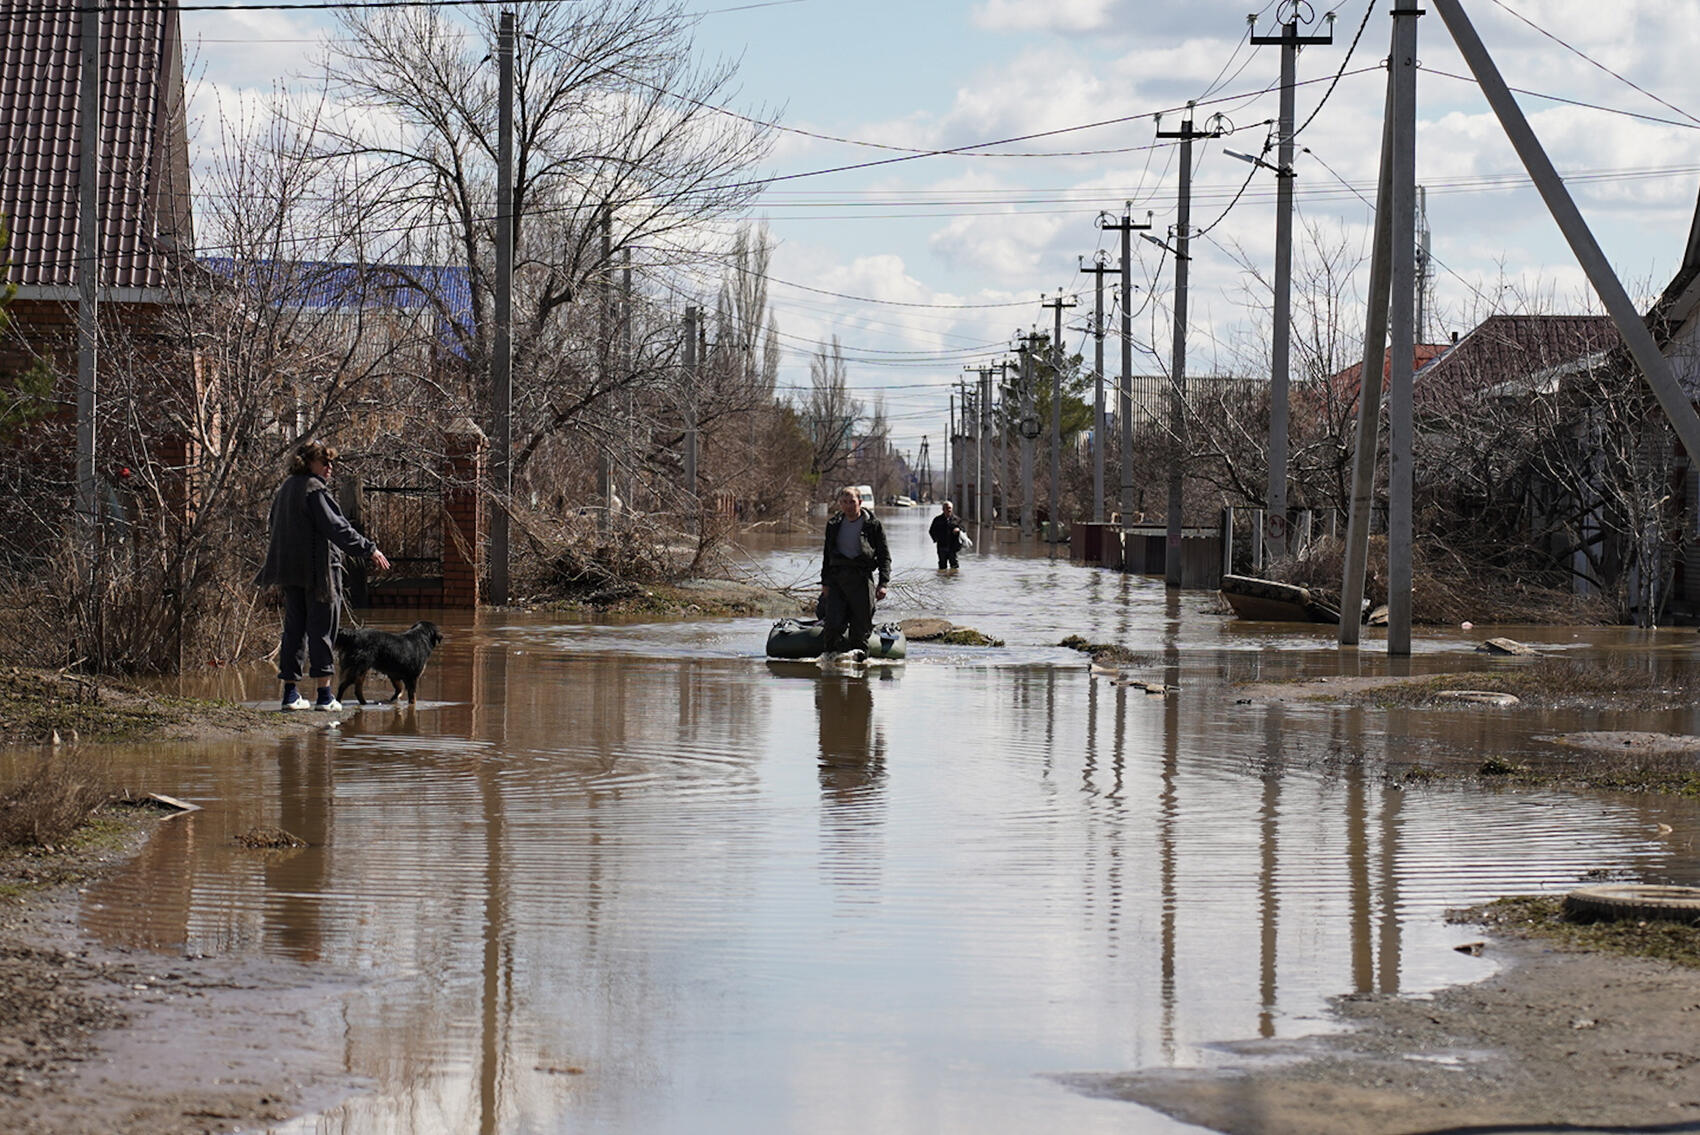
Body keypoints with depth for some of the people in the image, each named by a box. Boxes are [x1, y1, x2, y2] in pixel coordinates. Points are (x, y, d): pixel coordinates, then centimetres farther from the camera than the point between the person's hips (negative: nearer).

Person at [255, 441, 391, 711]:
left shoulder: (283, 490, 15)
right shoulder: (314, 489, -12)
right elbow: (335, 527, -18)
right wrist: (369, 550, -15)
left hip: (290, 570, 8)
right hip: (318, 568, -8)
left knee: (294, 628, 10)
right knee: (322, 628, -3)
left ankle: (290, 692, 8)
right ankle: (324, 694, -3)